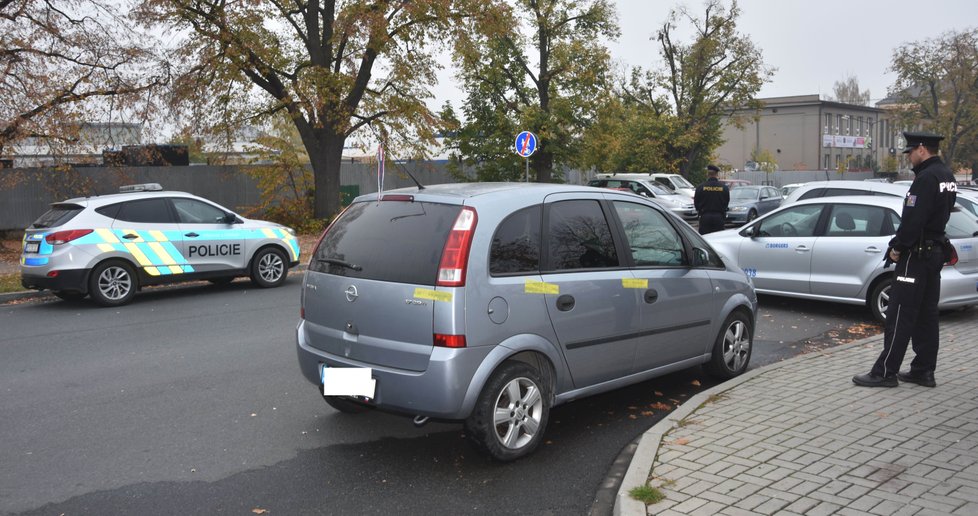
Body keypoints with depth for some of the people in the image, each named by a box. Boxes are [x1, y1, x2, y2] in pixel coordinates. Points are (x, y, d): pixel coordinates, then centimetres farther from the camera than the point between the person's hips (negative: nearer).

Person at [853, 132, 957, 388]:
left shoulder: (927, 178, -19)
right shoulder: (946, 175, 13)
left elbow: (913, 219, -24)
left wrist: (897, 247, -11)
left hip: (916, 254, -10)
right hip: (935, 251, 10)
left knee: (900, 315, -6)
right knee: (926, 314, 13)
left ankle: (885, 372, -1)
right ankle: (924, 371, 19)